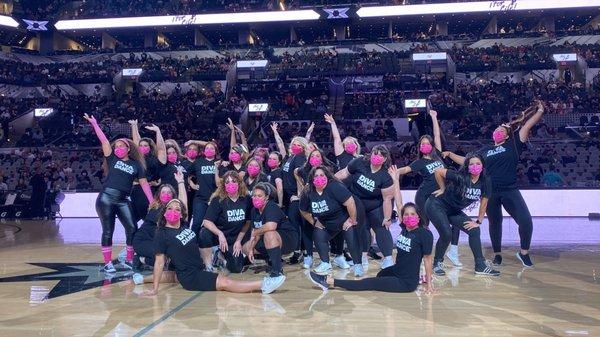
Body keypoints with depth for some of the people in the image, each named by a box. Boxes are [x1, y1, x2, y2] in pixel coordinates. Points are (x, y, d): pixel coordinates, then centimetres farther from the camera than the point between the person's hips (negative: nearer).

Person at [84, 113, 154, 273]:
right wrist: (94, 123, -1)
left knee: (132, 229, -5)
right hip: (106, 197, -1)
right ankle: (107, 263, 8)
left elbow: (144, 184, 6)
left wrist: (152, 202, 0)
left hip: (123, 201, 2)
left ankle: (129, 260, 11)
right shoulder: (112, 159, 7)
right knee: (108, 231, 0)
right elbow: (104, 140, 3)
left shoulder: (136, 164, 9)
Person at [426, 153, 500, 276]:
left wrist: (478, 222, 1)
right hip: (436, 206, -6)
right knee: (446, 234, -20)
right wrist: (443, 189, -8)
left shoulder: (485, 182, -8)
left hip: (453, 211, 7)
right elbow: (438, 172, -20)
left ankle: (480, 266, 6)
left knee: (474, 231, -3)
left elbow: (484, 202, 2)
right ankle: (437, 263, 5)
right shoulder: (460, 177, -25)